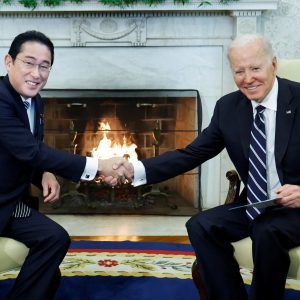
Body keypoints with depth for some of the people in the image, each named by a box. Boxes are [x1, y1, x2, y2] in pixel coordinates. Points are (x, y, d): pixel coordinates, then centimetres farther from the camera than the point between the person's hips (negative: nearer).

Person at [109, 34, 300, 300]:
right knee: (200, 225, -15)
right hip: (254, 206, 5)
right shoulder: (228, 107, 1)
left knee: (267, 232, -32)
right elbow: (192, 154, -1)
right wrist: (136, 170, -14)